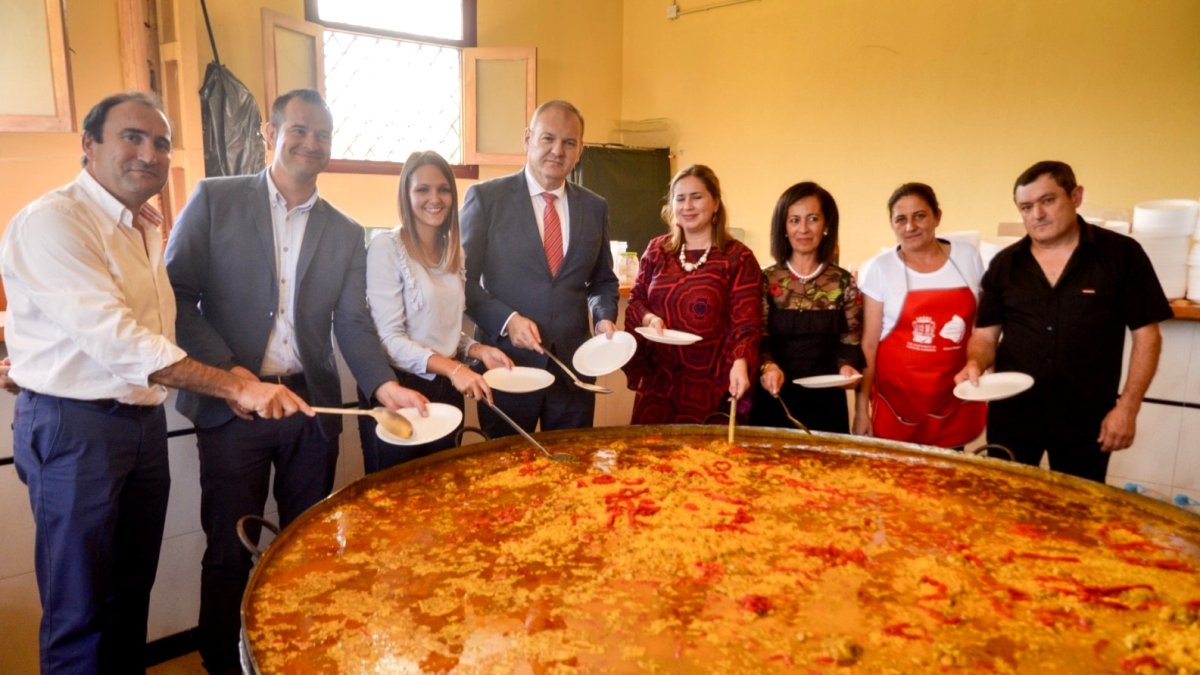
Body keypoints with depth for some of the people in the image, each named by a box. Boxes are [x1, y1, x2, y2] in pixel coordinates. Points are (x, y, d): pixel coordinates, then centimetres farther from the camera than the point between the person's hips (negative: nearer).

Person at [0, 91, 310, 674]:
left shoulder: (146, 230, 12)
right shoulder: (53, 221, -15)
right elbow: (115, 337, -25)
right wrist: (236, 388, -29)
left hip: (144, 423, 8)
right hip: (75, 427, -7)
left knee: (132, 590, 17)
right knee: (81, 609, 4)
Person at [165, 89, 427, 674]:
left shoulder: (346, 234, 8)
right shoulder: (215, 199, 0)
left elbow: (352, 324, 3)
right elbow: (178, 293, -4)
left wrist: (383, 384, -14)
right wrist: (227, 370, -15)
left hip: (312, 406, 3)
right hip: (232, 403, -2)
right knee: (229, 550, 8)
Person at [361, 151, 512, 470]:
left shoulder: (453, 251, 9)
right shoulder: (387, 247, -11)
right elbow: (389, 339, -16)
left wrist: (477, 350, -4)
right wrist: (451, 367, -28)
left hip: (446, 390, 6)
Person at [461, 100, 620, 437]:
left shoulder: (595, 207, 8)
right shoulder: (485, 197, -3)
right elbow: (463, 279, -3)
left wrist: (604, 317, -3)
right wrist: (507, 320, -17)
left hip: (574, 366, 3)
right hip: (507, 364, -3)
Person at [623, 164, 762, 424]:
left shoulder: (738, 257, -4)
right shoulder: (657, 249, 9)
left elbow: (746, 323, -9)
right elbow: (635, 300, 13)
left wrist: (740, 363, -26)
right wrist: (648, 318, -9)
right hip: (658, 382, 4)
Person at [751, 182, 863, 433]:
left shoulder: (844, 283, 3)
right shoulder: (765, 280, 0)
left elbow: (851, 342, 5)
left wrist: (847, 367, -15)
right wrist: (768, 366, -21)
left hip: (826, 403, 1)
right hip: (774, 400, 0)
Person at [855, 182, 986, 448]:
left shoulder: (968, 257, 1)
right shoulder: (879, 268, -7)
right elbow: (868, 343, -6)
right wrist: (861, 409, -7)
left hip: (957, 400, 3)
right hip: (897, 401, -2)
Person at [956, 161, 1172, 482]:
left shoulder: (1121, 254, -5)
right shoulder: (1005, 264, 3)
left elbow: (1146, 334, -2)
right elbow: (986, 334, 6)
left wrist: (1128, 407, -7)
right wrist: (975, 364, -15)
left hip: (1086, 418, -2)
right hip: (1011, 414, 2)